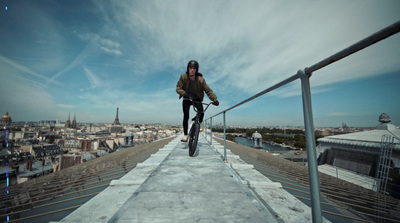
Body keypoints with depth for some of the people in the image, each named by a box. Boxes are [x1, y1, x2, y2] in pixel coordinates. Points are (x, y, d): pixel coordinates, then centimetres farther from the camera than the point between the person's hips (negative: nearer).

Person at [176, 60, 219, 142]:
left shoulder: (200, 79, -19)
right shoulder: (183, 77, -15)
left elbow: (208, 90, -21)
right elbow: (178, 87, -12)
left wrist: (215, 99, -34)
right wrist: (183, 93, -34)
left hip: (197, 99, 0)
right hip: (187, 99, 0)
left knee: (201, 112, -23)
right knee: (186, 116, -11)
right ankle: (185, 134, 4)